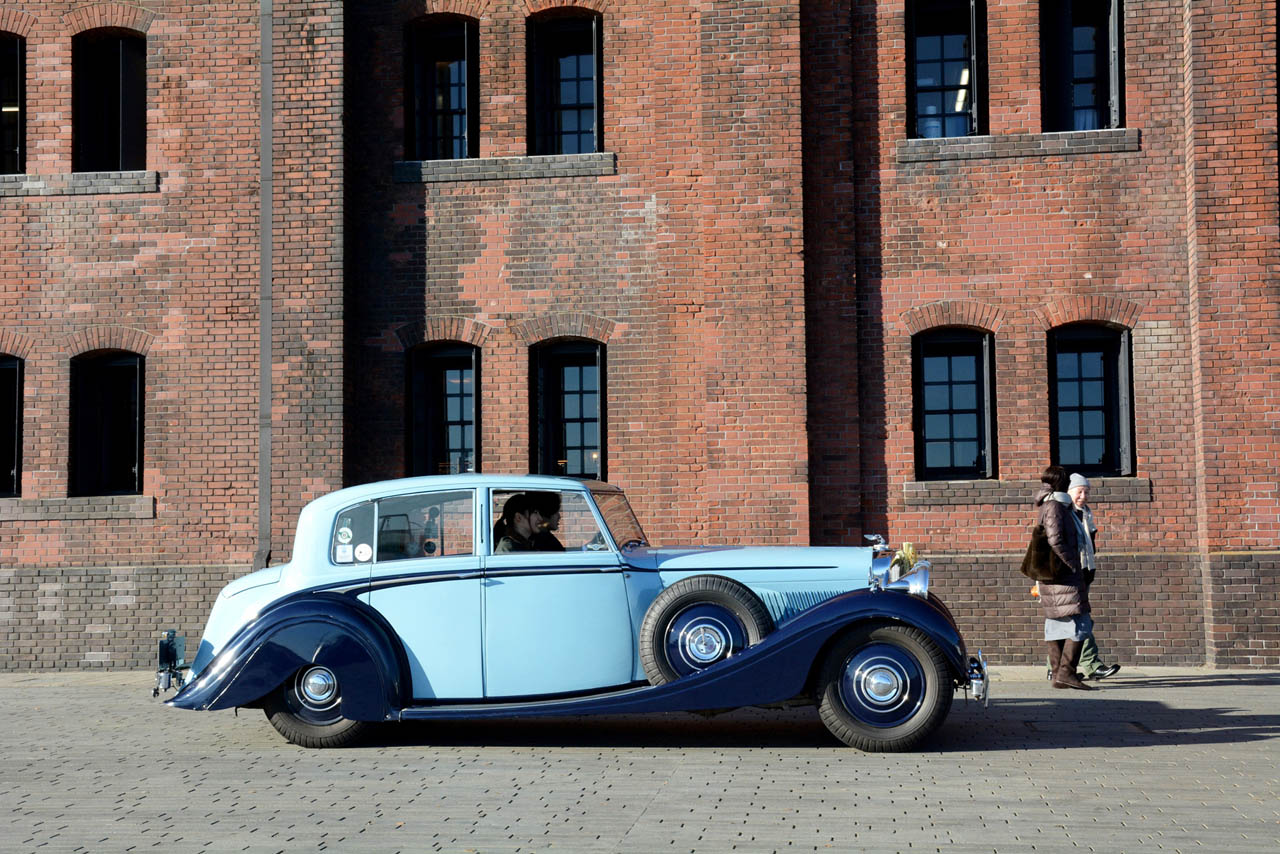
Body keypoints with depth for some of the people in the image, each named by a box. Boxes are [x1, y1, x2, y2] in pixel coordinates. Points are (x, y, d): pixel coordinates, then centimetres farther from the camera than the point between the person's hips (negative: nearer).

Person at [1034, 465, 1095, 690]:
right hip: (1063, 576, -10)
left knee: (1056, 625, 10)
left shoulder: (1046, 506, 18)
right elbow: (1055, 541, -22)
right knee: (1080, 623, -10)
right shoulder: (1055, 507, -12)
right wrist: (1072, 564, -15)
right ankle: (1066, 672, -14)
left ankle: (1058, 673, 12)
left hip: (1052, 578, 10)